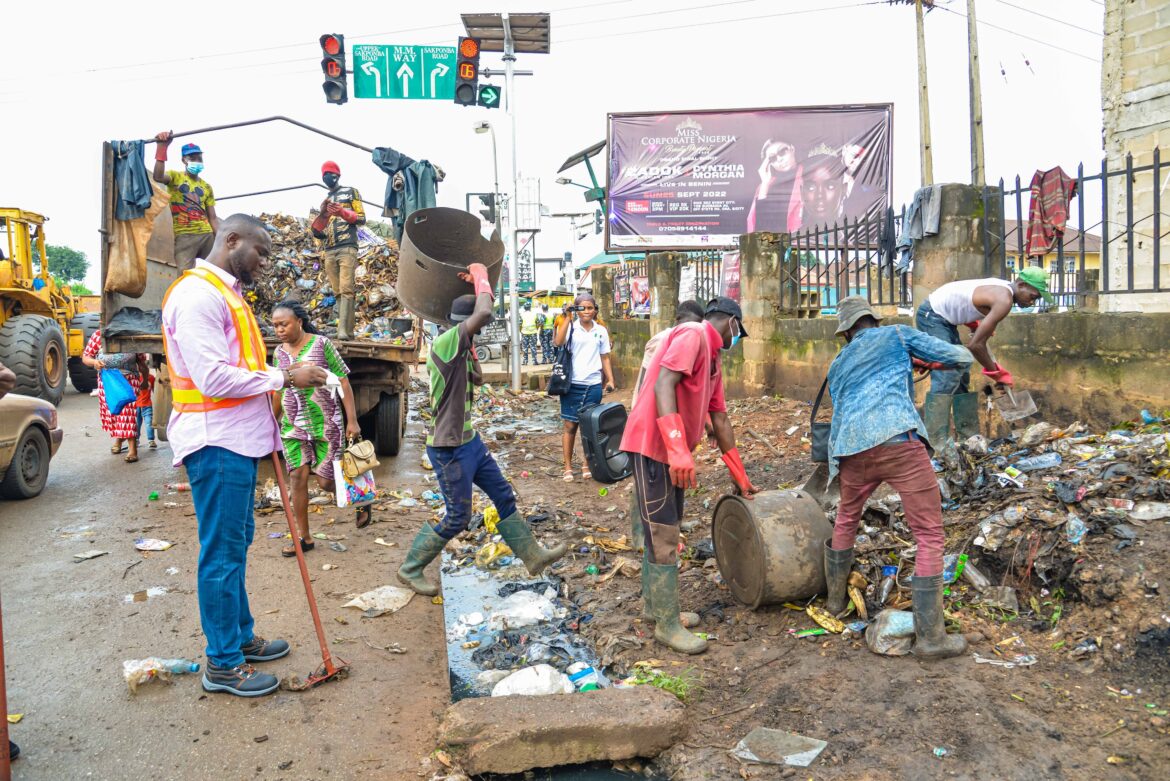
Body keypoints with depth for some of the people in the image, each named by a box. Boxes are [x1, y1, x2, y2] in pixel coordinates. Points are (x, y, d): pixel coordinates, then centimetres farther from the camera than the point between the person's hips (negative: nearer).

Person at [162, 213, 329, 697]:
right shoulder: (198, 294, -15)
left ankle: (241, 638, 32)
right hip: (215, 443, -10)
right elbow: (213, 378, -23)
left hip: (238, 440, 10)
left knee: (237, 543, 18)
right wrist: (284, 377, -17)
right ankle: (223, 665, 9)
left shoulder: (227, 293, 18)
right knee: (223, 551, -2)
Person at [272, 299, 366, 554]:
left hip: (325, 423, -4)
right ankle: (303, 537, 10)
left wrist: (352, 420, -14)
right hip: (293, 425, 4)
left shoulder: (321, 344, -9)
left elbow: (343, 382, -9)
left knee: (326, 481, -1)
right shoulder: (280, 352, 5)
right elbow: (279, 391, 16)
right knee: (297, 477, -1)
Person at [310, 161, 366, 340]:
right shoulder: (325, 201, 26)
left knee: (346, 289, -16)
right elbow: (320, 233, 24)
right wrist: (317, 229, 1)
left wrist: (342, 212, -11)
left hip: (347, 247, -6)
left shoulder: (351, 192, 11)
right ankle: (347, 329, -1)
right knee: (337, 292, 0)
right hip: (329, 250, 6)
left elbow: (362, 218, 2)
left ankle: (344, 330, -24)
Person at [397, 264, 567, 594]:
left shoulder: (459, 349, 6)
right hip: (449, 449, -10)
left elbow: (476, 378, 21)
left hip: (469, 441, 10)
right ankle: (410, 568, 20)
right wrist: (480, 275, -17)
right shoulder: (445, 343, -22)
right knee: (457, 518, 2)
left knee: (504, 496, 14)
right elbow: (484, 313, -33)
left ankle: (533, 556, 25)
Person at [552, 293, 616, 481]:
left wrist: (610, 380, 2)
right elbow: (557, 342, -21)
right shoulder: (571, 327, -2)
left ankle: (587, 465, 20)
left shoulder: (601, 330, 7)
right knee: (570, 425, 3)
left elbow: (605, 358, 11)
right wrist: (567, 318, -20)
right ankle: (568, 467, 11)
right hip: (572, 384, -2)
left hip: (593, 385, 2)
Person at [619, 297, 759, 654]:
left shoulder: (713, 360, 17)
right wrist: (679, 450, -32)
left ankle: (656, 605, 30)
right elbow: (663, 385, -25)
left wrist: (741, 478, 24)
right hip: (652, 445, -10)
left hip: (672, 451, 10)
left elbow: (721, 420, 21)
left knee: (663, 531, 17)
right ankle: (667, 625, 3)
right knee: (663, 536, -5)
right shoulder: (692, 334, -12)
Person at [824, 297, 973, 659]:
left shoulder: (838, 366, 30)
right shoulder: (897, 334, 19)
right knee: (930, 536, 5)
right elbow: (961, 358, 15)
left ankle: (835, 598, 44)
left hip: (853, 449, 5)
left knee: (846, 521, 30)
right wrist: (959, 355, 38)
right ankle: (930, 635, 5)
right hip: (899, 441, -4)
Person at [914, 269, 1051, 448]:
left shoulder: (1002, 287, 7)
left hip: (943, 318, 11)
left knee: (960, 377, 12)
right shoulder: (1004, 300, -22)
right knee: (946, 377, -20)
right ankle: (935, 443, -25)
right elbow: (976, 345, -24)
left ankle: (968, 437, 16)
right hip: (931, 316, -11)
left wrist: (976, 324, 8)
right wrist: (997, 372, -10)